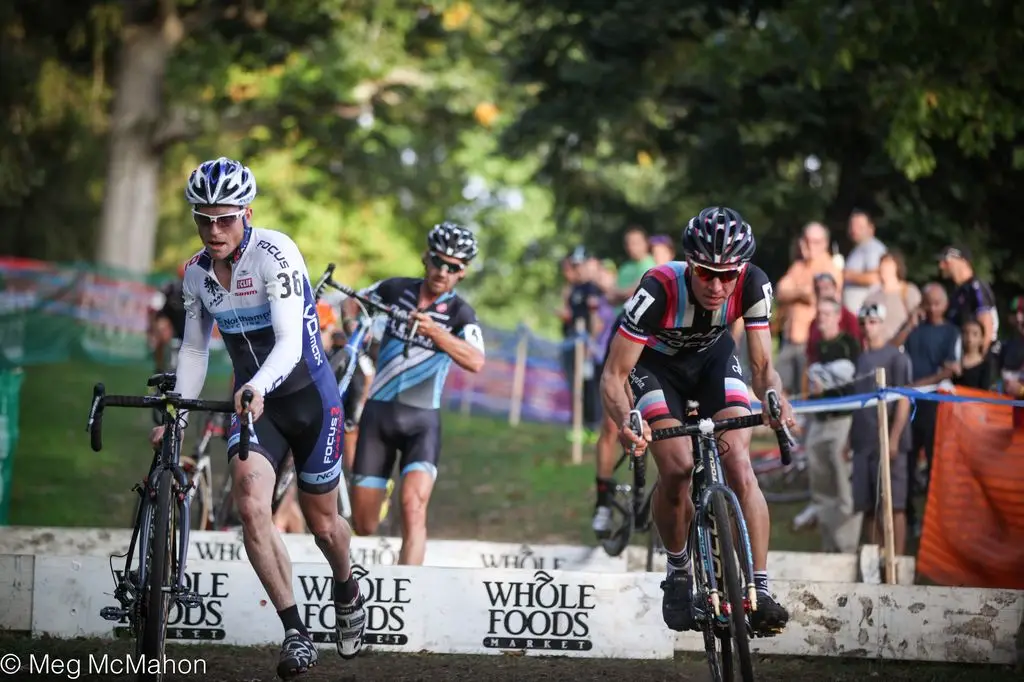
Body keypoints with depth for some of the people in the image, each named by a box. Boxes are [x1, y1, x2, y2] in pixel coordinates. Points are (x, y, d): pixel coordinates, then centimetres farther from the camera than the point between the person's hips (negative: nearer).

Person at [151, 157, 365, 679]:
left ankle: (348, 593, 45)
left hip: (309, 397, -4)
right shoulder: (196, 273, -3)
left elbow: (290, 343, -32)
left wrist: (258, 387, -50)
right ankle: (296, 633, -16)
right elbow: (194, 350, 8)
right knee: (250, 504, -22)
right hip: (253, 403, 4)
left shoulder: (275, 254, -22)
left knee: (321, 522, 10)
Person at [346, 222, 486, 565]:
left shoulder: (460, 313, -5)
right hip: (378, 412, 3)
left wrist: (434, 332, -33)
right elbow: (353, 302, 22)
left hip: (421, 420, -3)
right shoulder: (396, 289, 3)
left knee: (414, 506, -24)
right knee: (363, 525, 5)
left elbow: (475, 362, -23)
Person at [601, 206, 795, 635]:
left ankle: (759, 588, -18)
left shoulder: (753, 285, -30)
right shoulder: (659, 289, -37)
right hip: (656, 362, -2)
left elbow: (762, 364, -23)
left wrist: (776, 401, -46)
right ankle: (678, 570, 5)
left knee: (738, 462, -19)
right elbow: (614, 375, -33)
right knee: (677, 468, -21)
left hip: (713, 358, 2)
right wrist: (625, 422, -53)